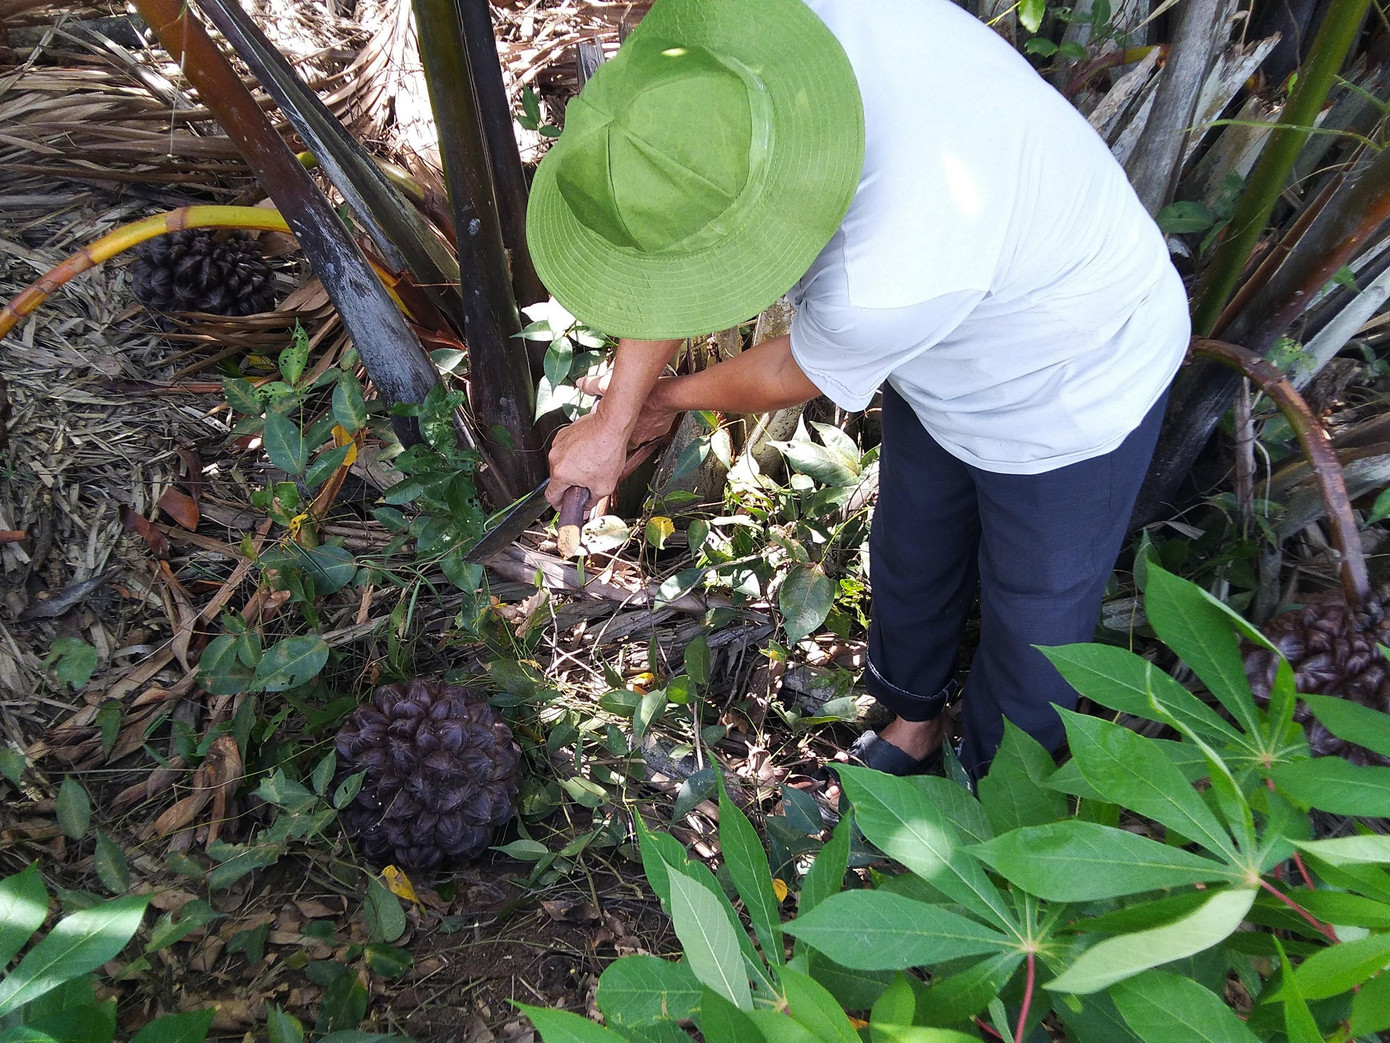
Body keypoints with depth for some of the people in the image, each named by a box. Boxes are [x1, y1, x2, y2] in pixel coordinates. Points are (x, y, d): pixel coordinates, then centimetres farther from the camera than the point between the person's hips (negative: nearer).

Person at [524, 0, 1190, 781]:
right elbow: (675, 230, -12)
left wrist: (673, 397, 0)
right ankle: (914, 719, 54)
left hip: (1071, 395, -7)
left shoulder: (890, 281, -47)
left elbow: (790, 378, -22)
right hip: (947, 354, 7)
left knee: (1034, 616, 15)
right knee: (911, 561, 25)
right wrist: (611, 419, -8)